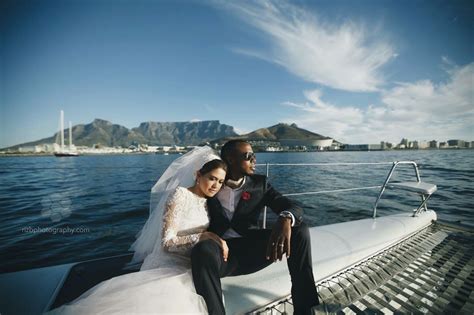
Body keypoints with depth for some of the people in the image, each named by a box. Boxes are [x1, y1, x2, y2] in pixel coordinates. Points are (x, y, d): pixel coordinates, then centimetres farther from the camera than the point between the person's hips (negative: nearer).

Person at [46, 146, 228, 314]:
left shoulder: (206, 201, 10)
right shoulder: (179, 194, -13)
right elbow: (167, 242, -18)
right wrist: (204, 236, -23)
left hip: (190, 267, 6)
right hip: (167, 265, -5)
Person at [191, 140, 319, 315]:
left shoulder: (259, 183, 8)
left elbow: (293, 207, -4)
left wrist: (285, 219, -29)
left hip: (251, 252, 3)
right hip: (220, 252, -2)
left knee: (300, 230, -16)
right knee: (203, 249, -36)